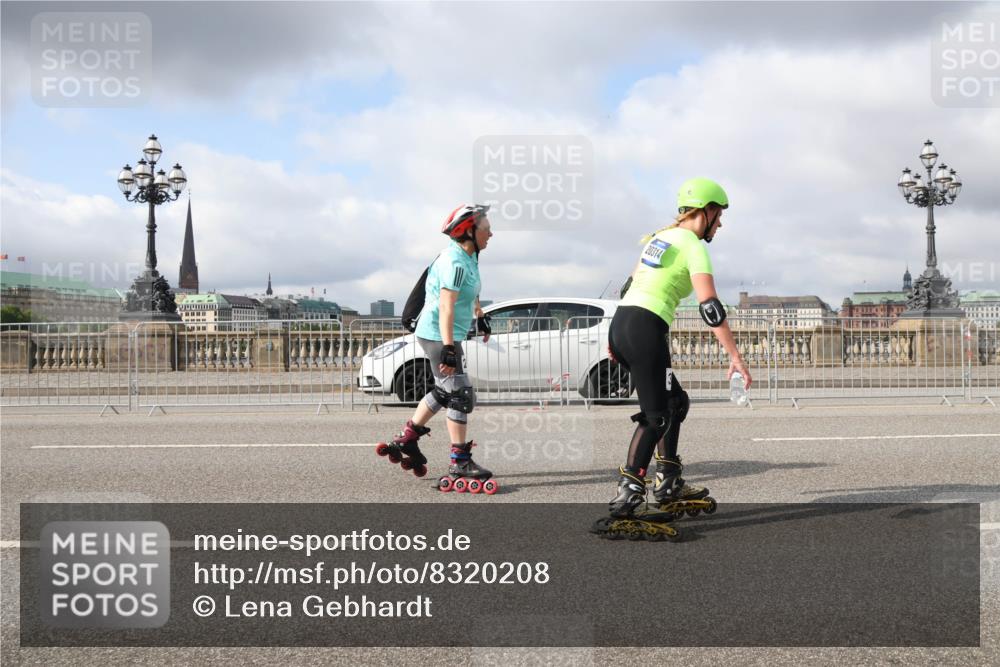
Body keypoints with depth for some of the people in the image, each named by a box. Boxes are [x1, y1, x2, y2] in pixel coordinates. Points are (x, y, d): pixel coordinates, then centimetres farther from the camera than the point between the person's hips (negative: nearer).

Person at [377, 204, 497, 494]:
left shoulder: (468, 258, 9)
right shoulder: (455, 262, -22)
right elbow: (446, 307, -30)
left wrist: (480, 317, 42)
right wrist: (448, 348, -36)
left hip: (447, 336, 10)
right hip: (438, 335, -10)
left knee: (444, 391, 20)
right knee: (460, 395, -9)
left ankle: (406, 440, 31)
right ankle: (460, 463, -6)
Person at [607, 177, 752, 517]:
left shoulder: (660, 237, 19)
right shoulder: (693, 246, -6)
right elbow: (709, 306, -16)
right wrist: (735, 357, -18)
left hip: (619, 325, 9)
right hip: (645, 330, -9)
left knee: (675, 402, 19)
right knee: (655, 416, -3)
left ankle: (668, 483, 23)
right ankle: (627, 495, -9)